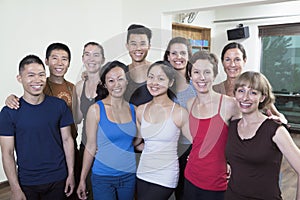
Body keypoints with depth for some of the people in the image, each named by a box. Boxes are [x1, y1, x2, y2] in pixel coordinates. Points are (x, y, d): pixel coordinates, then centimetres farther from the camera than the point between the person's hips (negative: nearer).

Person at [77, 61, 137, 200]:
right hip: (103, 178, -4)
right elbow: (90, 147, -6)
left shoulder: (133, 109, 2)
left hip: (129, 176, 4)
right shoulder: (96, 110, -9)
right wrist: (82, 180, -3)